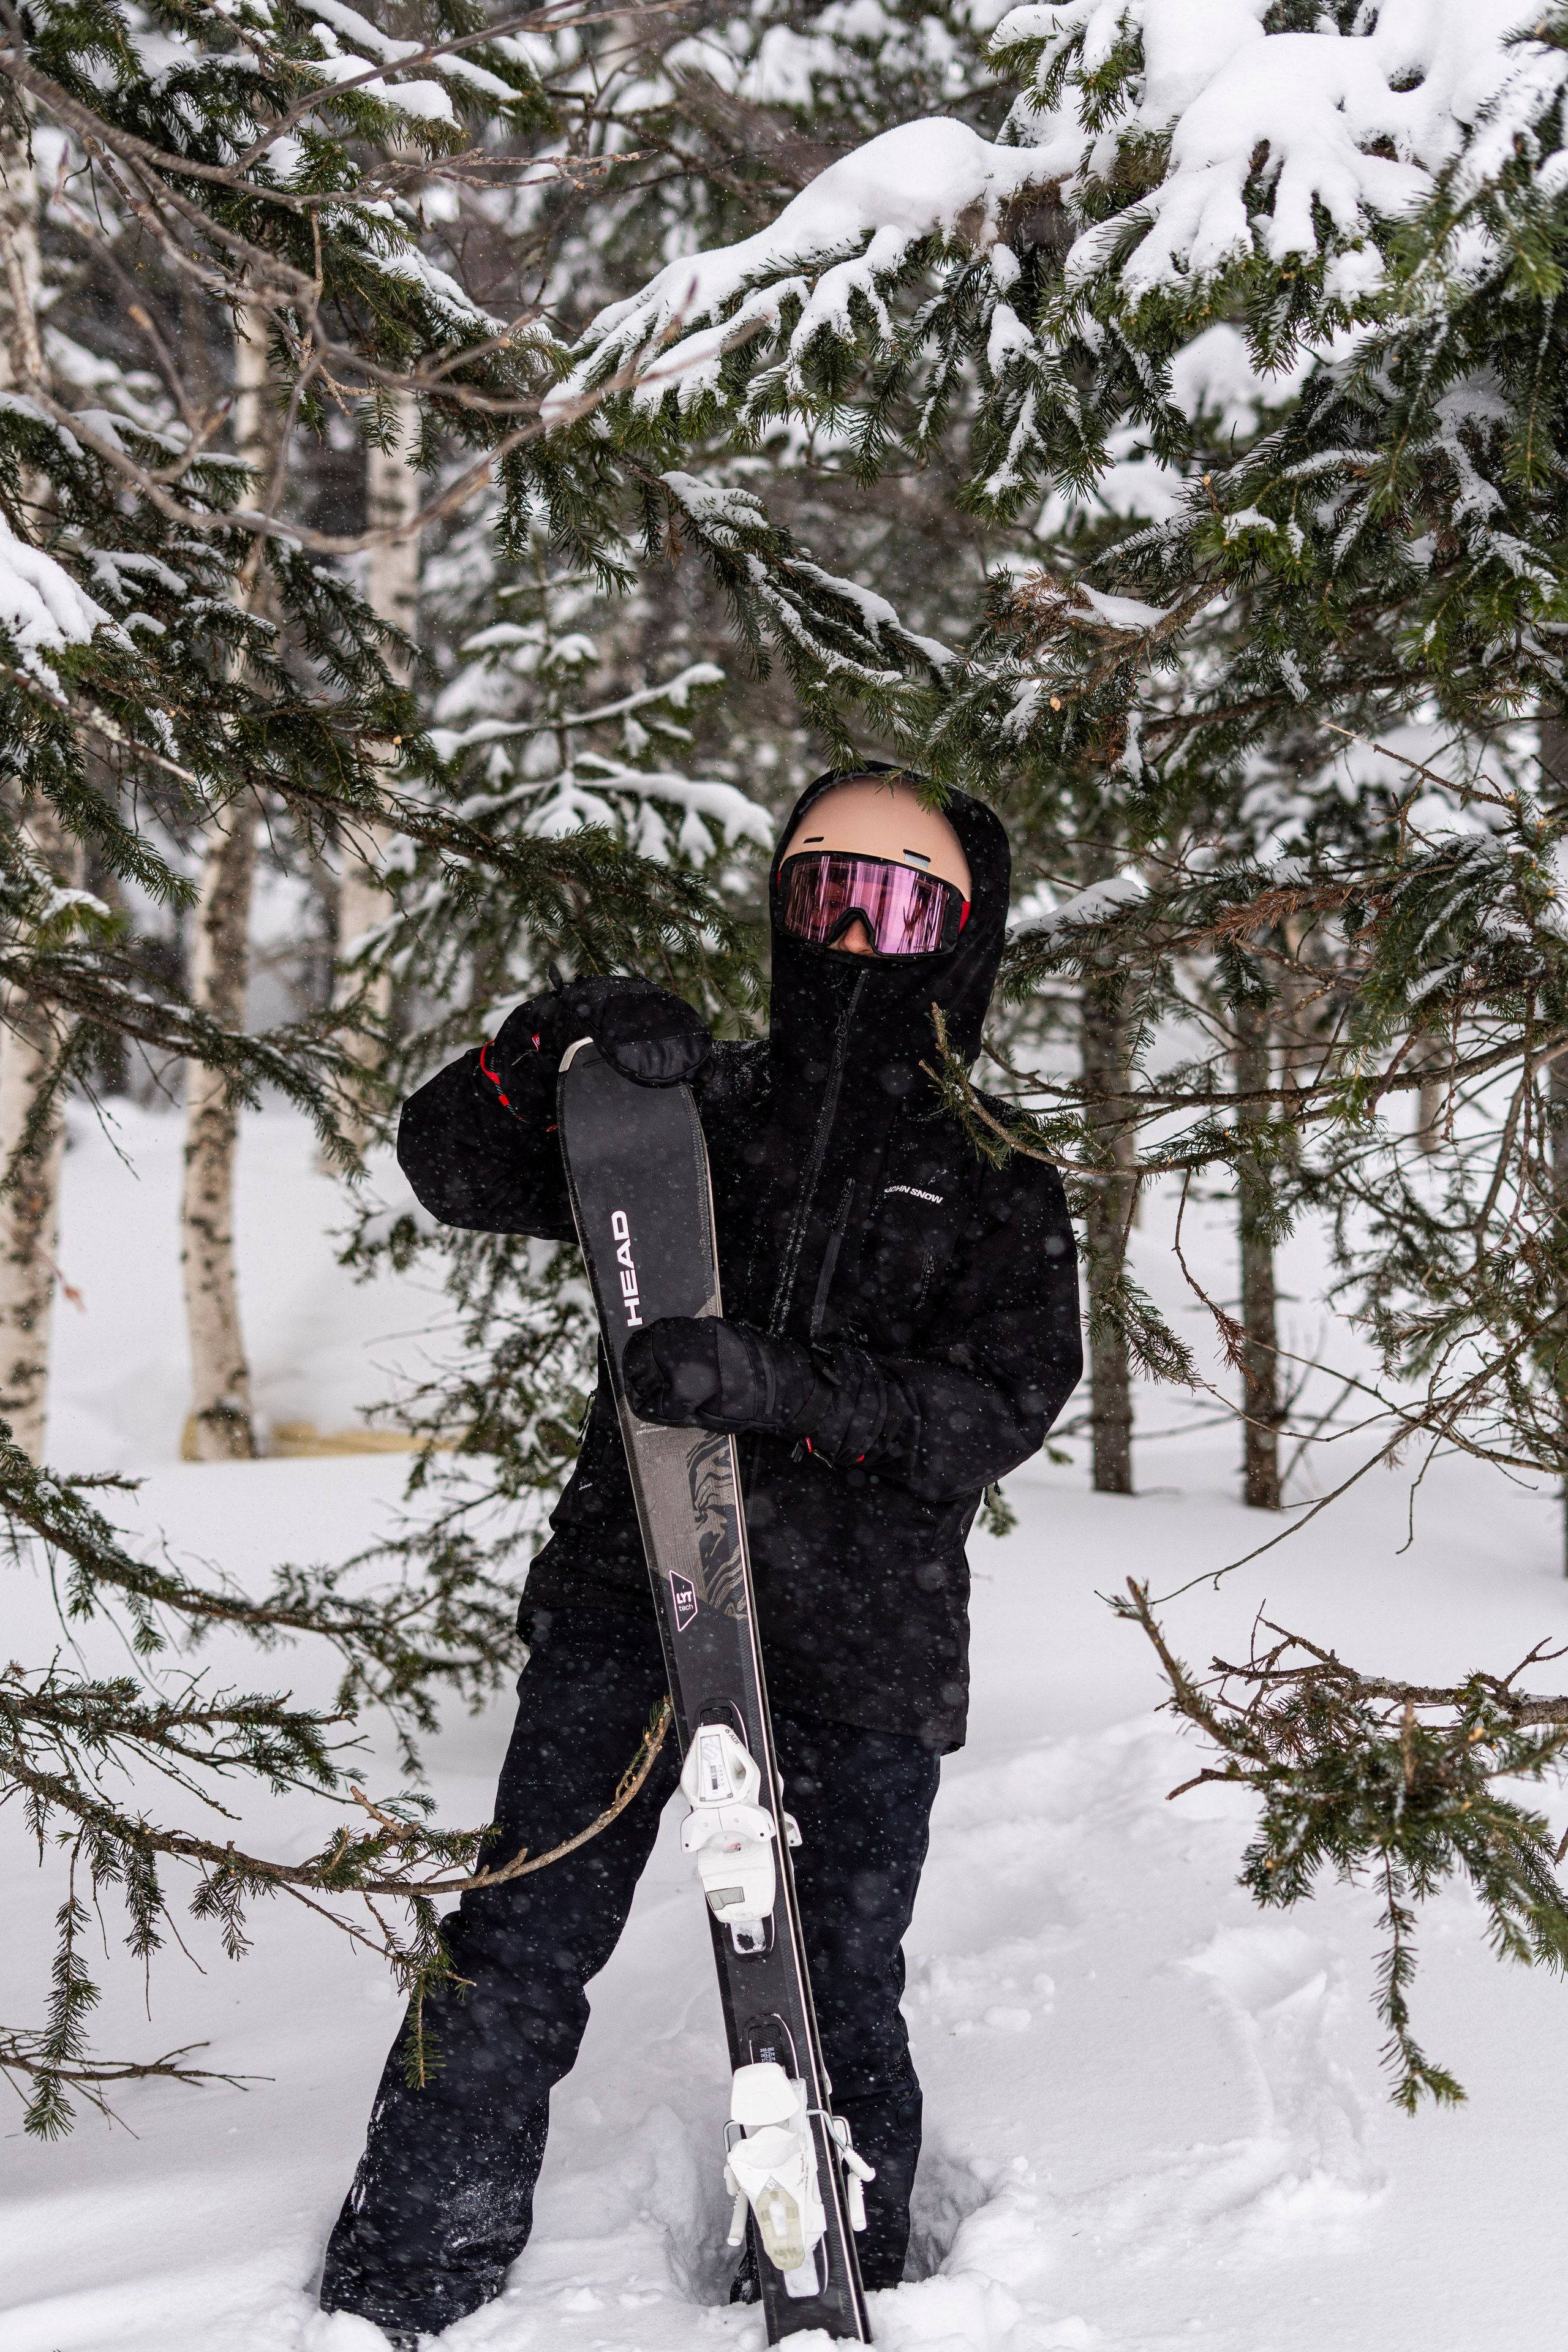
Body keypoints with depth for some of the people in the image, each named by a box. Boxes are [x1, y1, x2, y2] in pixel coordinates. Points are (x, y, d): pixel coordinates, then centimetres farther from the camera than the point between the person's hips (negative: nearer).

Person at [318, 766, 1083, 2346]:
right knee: (518, 1954, -6)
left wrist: (786, 1388, -22)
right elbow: (449, 1165, 9)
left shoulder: (998, 1182, 9)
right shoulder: (696, 1108, 13)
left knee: (839, 2005, 7)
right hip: (628, 1591, 1)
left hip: (860, 1636, 0)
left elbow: (1002, 1404, -6)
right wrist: (566, 1035, -10)